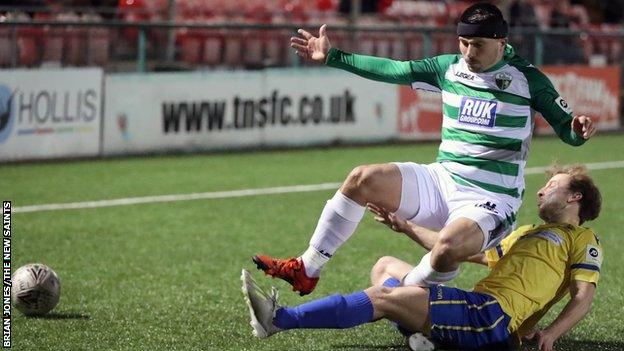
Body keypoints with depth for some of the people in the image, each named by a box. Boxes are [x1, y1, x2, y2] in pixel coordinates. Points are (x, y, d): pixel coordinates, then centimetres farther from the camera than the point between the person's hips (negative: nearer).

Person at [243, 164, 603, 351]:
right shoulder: (527, 233, 35)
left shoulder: (583, 240, 9)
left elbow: (584, 297, -4)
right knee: (386, 266, 18)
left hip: (493, 317, -9)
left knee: (383, 295, -20)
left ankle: (279, 319, -23)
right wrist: (407, 228, 37)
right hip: (473, 304, 9)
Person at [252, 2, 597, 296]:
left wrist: (578, 130, -28)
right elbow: (393, 70, 13)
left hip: (490, 200, -5)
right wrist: (331, 56, 13)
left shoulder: (526, 78, -6)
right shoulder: (450, 67, 6)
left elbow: (566, 130, -3)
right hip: (442, 179, 5)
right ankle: (306, 271, -7)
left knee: (447, 248, -37)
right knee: (363, 179, -15)